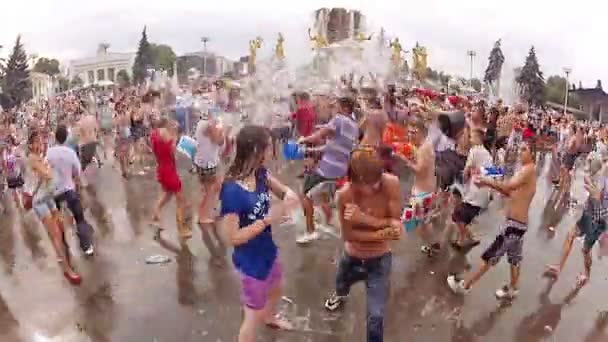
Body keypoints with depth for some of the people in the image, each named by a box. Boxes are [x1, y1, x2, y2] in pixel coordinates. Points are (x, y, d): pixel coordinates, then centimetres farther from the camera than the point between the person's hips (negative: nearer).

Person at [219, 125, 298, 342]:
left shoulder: (260, 174, -10)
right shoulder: (232, 191, -32)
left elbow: (284, 190, 5)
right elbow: (233, 237, -28)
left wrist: (288, 195, -18)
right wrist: (267, 220, -29)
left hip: (268, 251, 9)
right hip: (251, 262, -9)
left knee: (276, 290, 36)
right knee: (253, 316, 12)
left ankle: (269, 318, 66)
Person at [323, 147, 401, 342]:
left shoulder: (391, 184, -27)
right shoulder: (345, 194, -28)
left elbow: (396, 225, -22)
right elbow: (348, 234, -22)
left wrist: (364, 218, -35)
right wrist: (382, 234, -31)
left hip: (379, 260, -2)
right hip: (351, 258, 2)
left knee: (376, 316, -2)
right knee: (341, 285, 33)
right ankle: (340, 295, 73)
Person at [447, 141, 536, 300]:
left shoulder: (528, 169, -19)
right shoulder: (527, 171, 12)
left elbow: (510, 186, -35)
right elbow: (510, 193, 16)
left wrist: (487, 181, -24)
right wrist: (489, 184, 2)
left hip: (514, 224, -10)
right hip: (519, 223, 10)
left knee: (489, 256, 0)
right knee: (514, 257, 24)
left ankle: (465, 285, 11)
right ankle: (512, 289, 41)